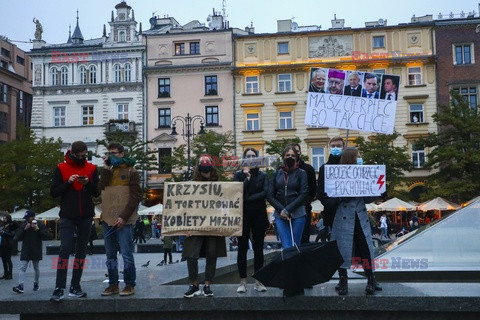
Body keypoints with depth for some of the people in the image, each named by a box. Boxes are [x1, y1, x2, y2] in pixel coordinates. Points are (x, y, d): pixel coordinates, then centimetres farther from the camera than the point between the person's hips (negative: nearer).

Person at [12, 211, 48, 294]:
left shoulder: (40, 224, 0)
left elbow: (44, 235, -8)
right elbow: (18, 237, 1)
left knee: (36, 268, 12)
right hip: (25, 250, 2)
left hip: (36, 250, -2)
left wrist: (37, 229, -20)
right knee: (22, 268, -11)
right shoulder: (23, 225, 7)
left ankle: (36, 283, 29)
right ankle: (20, 286, -19)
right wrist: (24, 229, -11)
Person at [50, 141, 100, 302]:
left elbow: (97, 192, 6)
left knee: (81, 251, 6)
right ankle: (59, 288, -11)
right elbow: (53, 192, 0)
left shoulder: (92, 169, 7)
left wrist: (88, 184, -13)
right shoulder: (61, 168, 2)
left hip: (86, 216, 3)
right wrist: (68, 182, -15)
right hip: (67, 216, -2)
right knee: (65, 249, -11)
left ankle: (75, 287, 13)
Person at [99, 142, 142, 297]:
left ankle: (130, 285, 5)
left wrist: (124, 216, -15)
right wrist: (106, 170, -5)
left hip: (124, 220, -6)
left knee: (126, 254, -4)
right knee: (110, 255, 11)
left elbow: (135, 197, -7)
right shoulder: (108, 172, 15)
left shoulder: (131, 172, 0)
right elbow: (100, 190, 0)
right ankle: (113, 284, 19)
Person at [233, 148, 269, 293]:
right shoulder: (239, 174, 6)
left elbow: (265, 193, -6)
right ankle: (243, 281, 7)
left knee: (258, 248, 4)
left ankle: (258, 281, 9)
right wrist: (247, 177, -13)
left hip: (259, 215, 1)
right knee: (242, 248, 1)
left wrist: (248, 198, -11)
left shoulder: (262, 175, 9)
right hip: (243, 215, -1)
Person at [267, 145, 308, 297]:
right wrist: (281, 209, -7)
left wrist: (288, 209, -11)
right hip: (280, 215, 2)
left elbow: (303, 194, -5)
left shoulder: (301, 173, 4)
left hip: (297, 215, -1)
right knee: (287, 248, -8)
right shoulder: (277, 174, 11)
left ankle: (294, 285, 6)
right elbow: (270, 195, 7)